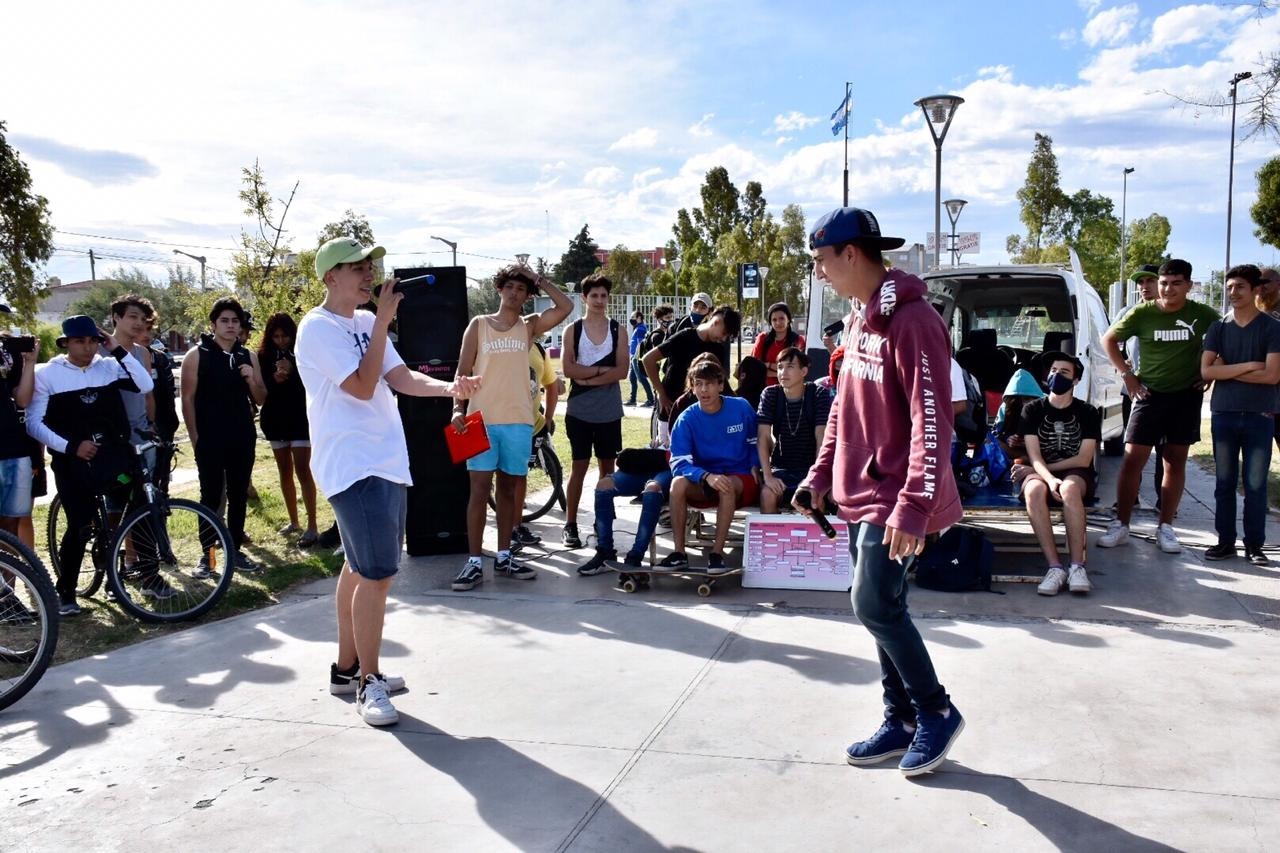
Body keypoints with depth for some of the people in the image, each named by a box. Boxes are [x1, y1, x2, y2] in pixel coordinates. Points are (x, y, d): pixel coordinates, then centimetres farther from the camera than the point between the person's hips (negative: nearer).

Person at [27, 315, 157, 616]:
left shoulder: (109, 366, 5)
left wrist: (119, 350, -9)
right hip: (72, 460, -3)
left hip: (114, 454, 3)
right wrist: (70, 446, -13)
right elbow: (33, 423, -4)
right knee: (80, 526, -5)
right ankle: (65, 592, 14)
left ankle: (150, 577, 14)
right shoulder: (47, 373, -1)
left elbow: (145, 385, -9)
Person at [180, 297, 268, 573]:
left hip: (243, 439, 4)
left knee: (239, 496, 8)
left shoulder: (248, 356, 9)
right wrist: (196, 439, -8)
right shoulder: (197, 355, -2)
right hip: (210, 441, -4)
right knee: (211, 498, 1)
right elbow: (187, 400, -3)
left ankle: (235, 551, 18)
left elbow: (260, 398, 11)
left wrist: (252, 380, -10)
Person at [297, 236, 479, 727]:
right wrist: (383, 321, -16)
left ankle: (347, 668, 28)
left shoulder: (366, 322, 14)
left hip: (386, 462, 9)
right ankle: (368, 683, 0)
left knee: (360, 567, 16)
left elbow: (402, 379, 6)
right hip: (353, 465, -9)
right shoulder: (318, 328, -10)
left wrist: (449, 387, -13)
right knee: (378, 574, -12)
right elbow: (363, 386, -18)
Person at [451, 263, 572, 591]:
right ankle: (474, 562, 1)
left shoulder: (529, 326, 8)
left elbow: (565, 307, -7)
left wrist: (539, 279, 0)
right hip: (482, 419, -2)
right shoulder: (478, 324, 6)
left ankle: (504, 557, 19)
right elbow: (463, 371, 3)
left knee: (508, 489, 10)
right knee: (479, 490, -3)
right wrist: (458, 408, -8)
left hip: (518, 420, 2)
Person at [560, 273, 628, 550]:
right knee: (579, 467, 1)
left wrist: (588, 377, -13)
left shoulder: (617, 330, 4)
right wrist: (601, 370, -13)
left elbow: (622, 370, -6)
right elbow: (567, 369, -9)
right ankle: (570, 525, 8)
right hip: (579, 410, -1)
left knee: (607, 467, 8)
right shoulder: (573, 330, 2)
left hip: (609, 412, 2)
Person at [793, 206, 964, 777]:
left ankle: (936, 712, 13)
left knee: (874, 607, -8)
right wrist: (820, 475, 16)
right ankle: (901, 721, 25)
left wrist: (913, 506, -28)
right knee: (882, 609, 13)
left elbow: (932, 421, -24)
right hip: (859, 494, 9)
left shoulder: (912, 321, -19)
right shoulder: (857, 321, 11)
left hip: (895, 499, -9)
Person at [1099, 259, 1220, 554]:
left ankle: (1165, 528, 15)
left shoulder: (1202, 314, -3)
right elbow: (1109, 339, 7)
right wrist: (1127, 374, 1)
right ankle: (1121, 526, 2)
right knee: (1133, 460, -5)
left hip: (1186, 396, 1)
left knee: (1175, 463, 7)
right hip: (1149, 394, -1)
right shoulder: (1142, 313, -5)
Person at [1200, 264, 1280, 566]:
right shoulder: (1218, 328, 7)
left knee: (1255, 485, 2)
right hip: (1223, 414, 2)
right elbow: (1206, 371, -4)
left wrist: (1227, 370, -9)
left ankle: (1254, 545, 11)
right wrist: (1247, 366, -13)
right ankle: (1225, 541, 15)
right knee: (1224, 483, 7)